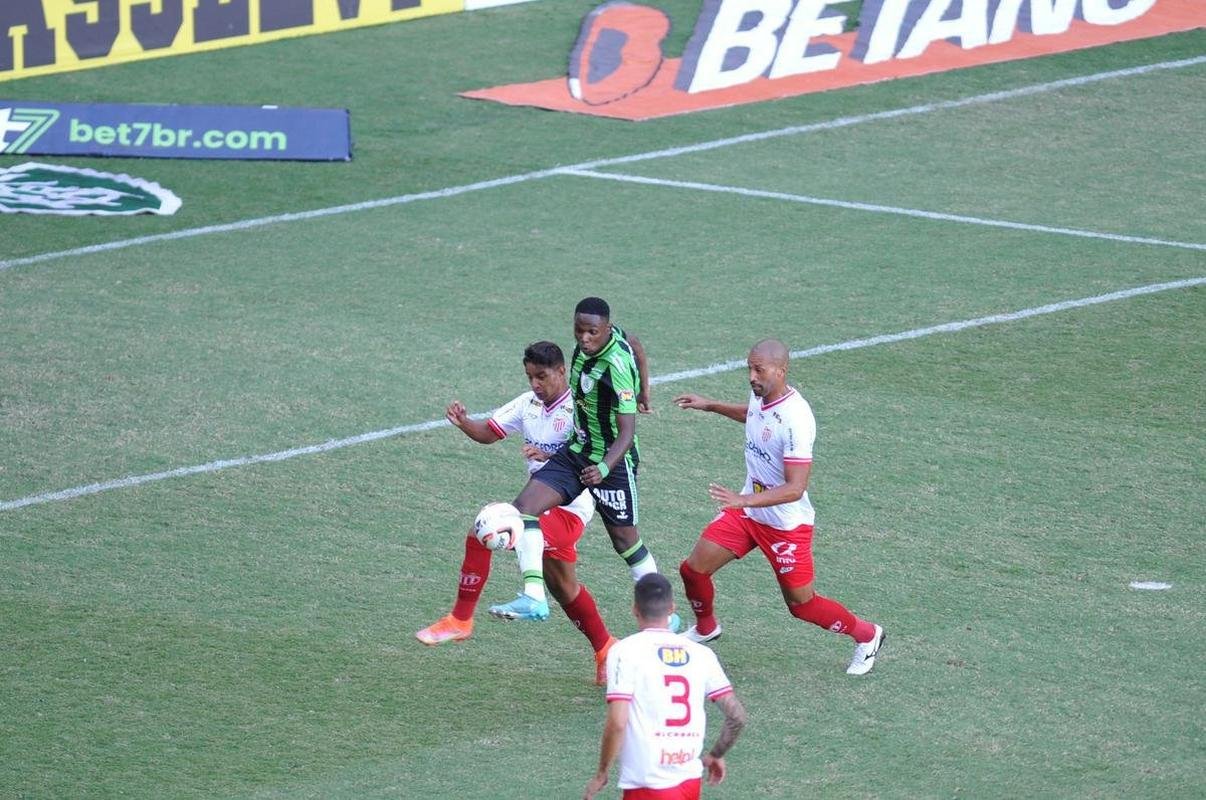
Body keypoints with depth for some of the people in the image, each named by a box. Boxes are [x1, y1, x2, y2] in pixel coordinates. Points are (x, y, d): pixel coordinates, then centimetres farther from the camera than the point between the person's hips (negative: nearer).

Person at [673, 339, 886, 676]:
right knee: (693, 569, 5)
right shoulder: (761, 395, -5)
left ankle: (866, 635, 30)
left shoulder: (795, 419, -31)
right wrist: (710, 405, 26)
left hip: (786, 524, -7)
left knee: (801, 603, 6)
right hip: (748, 510, 7)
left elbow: (795, 488, -33)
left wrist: (745, 500, -44)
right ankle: (705, 627, 35)